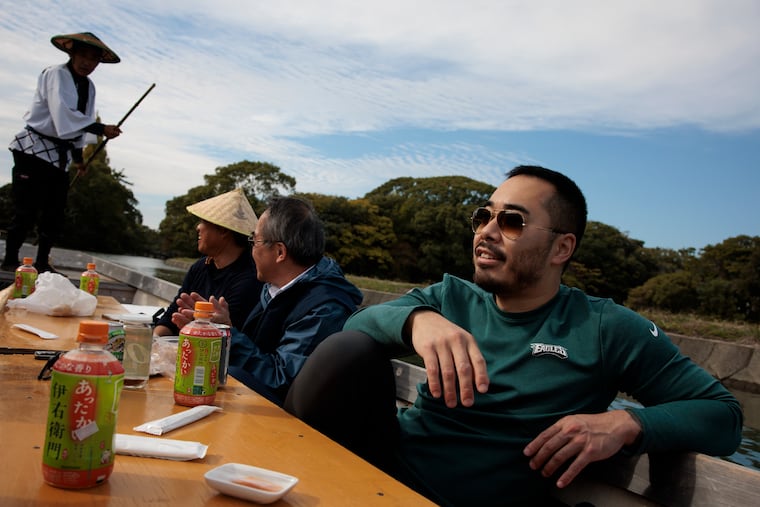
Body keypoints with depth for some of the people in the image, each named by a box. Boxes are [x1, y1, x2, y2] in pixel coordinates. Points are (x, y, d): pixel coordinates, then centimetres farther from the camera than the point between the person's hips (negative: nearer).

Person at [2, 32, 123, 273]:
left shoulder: (88, 86, 10)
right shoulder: (56, 74, -11)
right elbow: (64, 114, -25)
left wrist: (78, 156, 11)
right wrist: (101, 129, -28)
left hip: (60, 155, 7)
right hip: (34, 151, -7)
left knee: (55, 212, 6)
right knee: (27, 210, -7)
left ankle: (42, 262, 16)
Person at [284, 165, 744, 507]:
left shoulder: (604, 329, -2)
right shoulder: (450, 297, 7)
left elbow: (724, 415, -1)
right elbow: (359, 322, -7)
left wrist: (626, 424, -21)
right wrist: (418, 320, -30)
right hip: (388, 464, 2)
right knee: (349, 352, -22)